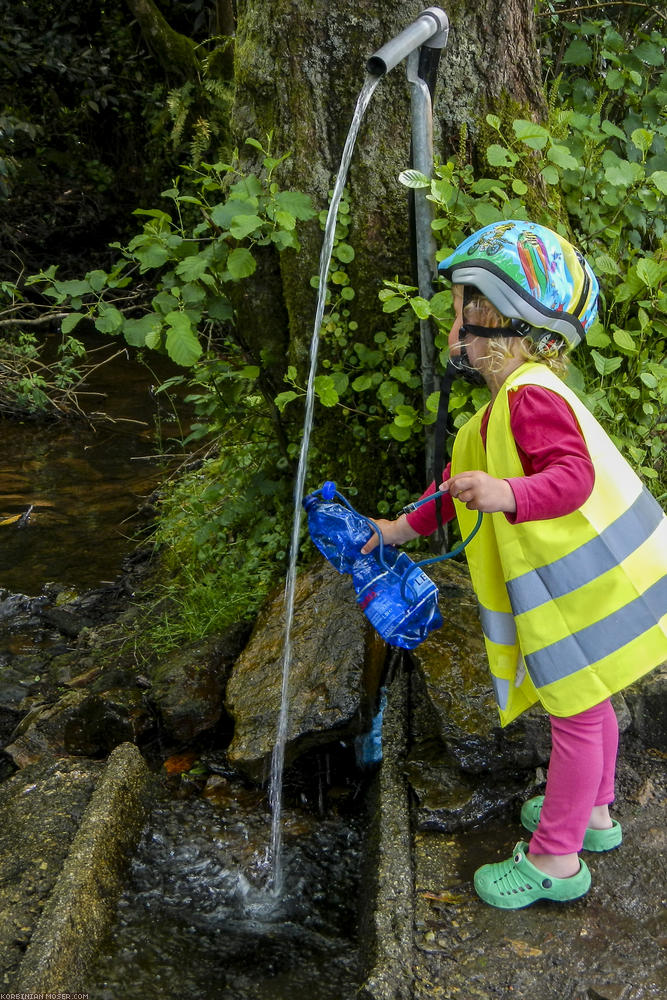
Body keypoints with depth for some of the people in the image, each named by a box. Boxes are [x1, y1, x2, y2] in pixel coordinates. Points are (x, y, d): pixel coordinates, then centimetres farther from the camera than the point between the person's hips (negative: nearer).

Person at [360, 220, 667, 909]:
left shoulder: (531, 396, -21)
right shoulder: (510, 402, 13)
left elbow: (573, 475, -32)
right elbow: (465, 479, 21)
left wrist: (508, 495, -47)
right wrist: (404, 527, 25)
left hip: (586, 590, -10)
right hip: (580, 589, 10)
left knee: (577, 715, 3)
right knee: (585, 705, 24)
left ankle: (556, 859, 17)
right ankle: (591, 813, 44)